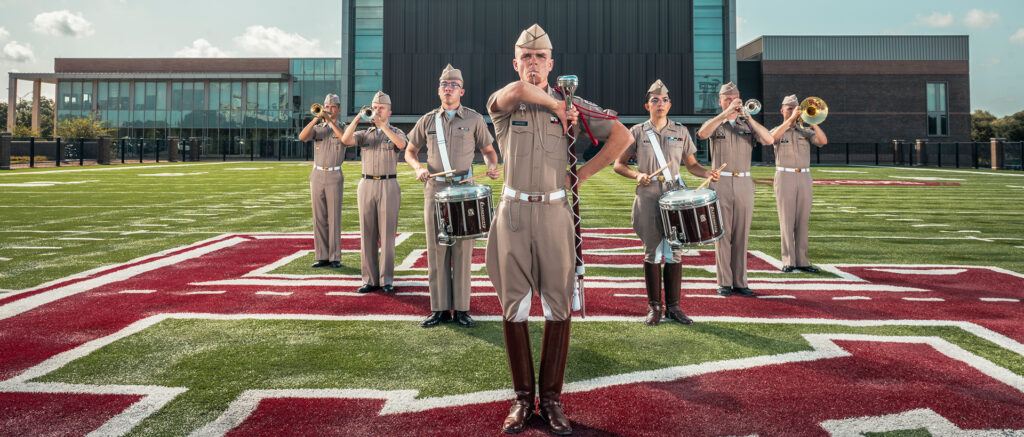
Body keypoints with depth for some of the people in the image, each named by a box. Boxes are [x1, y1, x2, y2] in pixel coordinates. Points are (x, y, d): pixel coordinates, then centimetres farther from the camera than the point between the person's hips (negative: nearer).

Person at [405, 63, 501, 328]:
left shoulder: (474, 119, 5)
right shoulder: (428, 120, 10)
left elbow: (488, 150, 11)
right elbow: (410, 151, 18)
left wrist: (492, 166, -11)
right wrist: (418, 168, -3)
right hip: (434, 189, 2)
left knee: (462, 249, -1)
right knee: (436, 249, 3)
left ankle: (461, 308, 6)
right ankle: (439, 308, 10)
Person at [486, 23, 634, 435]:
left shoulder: (570, 104, 7)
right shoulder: (501, 103, 5)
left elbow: (622, 136, 6)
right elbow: (517, 90, -21)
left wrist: (583, 173, 2)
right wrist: (555, 103, -6)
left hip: (554, 212, 0)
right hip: (513, 212, 0)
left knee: (558, 307, 1)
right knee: (513, 307, 3)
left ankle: (551, 398, 13)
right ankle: (523, 397, 15)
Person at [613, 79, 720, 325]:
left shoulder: (681, 132, 11)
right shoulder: (637, 132, 5)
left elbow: (691, 164, 13)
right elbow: (619, 164, 6)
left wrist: (707, 173, -7)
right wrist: (637, 175, -12)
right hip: (648, 197, -1)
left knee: (675, 252, 2)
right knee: (652, 252, 2)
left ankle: (673, 306, 11)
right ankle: (654, 307, 10)